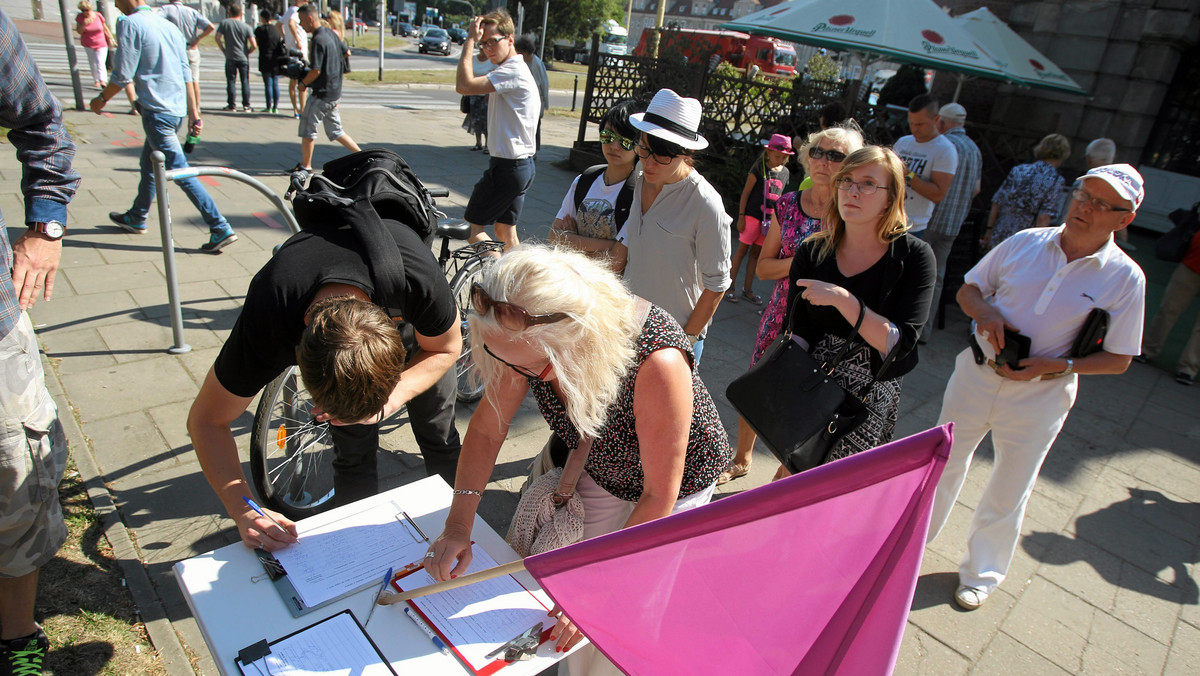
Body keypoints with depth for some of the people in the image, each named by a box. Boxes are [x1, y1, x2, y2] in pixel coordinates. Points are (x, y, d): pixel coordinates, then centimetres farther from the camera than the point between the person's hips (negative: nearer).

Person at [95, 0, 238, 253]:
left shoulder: (130, 24, -11)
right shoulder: (167, 24, 13)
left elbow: (123, 75, -12)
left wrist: (102, 98, 5)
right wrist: (193, 110, 17)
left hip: (157, 111, -9)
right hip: (178, 108, 9)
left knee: (181, 172, -8)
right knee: (149, 165, 22)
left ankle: (221, 229, -12)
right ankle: (136, 218, 38)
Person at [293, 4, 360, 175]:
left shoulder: (318, 40, -19)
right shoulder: (330, 34, 8)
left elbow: (316, 71, -22)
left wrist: (303, 83, -6)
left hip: (322, 94, -9)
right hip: (335, 92, 9)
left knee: (307, 128, 1)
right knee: (335, 130, 17)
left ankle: (305, 166, 9)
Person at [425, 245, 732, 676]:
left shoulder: (657, 362, -42)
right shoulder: (529, 341, -27)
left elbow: (660, 497, -30)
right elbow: (487, 430, -11)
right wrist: (458, 525, -18)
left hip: (677, 484, -4)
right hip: (600, 475, 4)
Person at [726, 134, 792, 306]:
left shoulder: (785, 173, 7)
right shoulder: (759, 168, -8)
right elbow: (746, 192, -7)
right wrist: (741, 216, -9)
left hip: (770, 219, 5)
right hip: (752, 216, -5)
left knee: (756, 253, 11)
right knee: (742, 251, 1)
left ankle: (747, 289, 19)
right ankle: (729, 287, 8)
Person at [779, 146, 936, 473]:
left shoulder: (914, 256, -11)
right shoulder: (811, 253, -4)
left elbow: (899, 344, -19)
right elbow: (797, 333, -7)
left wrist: (841, 298, -29)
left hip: (871, 396, -1)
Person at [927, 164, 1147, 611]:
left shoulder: (1125, 278, -9)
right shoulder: (1026, 242, -4)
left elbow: (1119, 359, -5)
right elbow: (968, 289, 6)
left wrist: (1055, 366, -20)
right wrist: (985, 311, -16)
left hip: (1039, 397, -2)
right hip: (976, 373, 2)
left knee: (1008, 494, 13)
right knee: (942, 463, 17)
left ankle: (980, 574, 38)